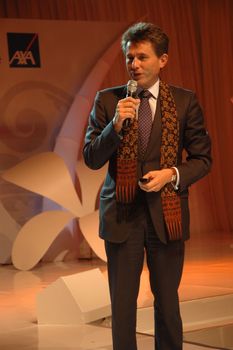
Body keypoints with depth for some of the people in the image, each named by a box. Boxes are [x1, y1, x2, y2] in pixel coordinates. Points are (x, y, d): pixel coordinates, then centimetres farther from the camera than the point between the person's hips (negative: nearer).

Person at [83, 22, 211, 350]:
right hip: (121, 214, 0)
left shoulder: (184, 101, 0)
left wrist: (172, 174, -14)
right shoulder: (107, 100, 1)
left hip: (166, 214, 0)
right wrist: (115, 124, -16)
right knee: (122, 305, 5)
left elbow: (202, 159, 5)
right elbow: (91, 159, -1)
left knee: (167, 302, 10)